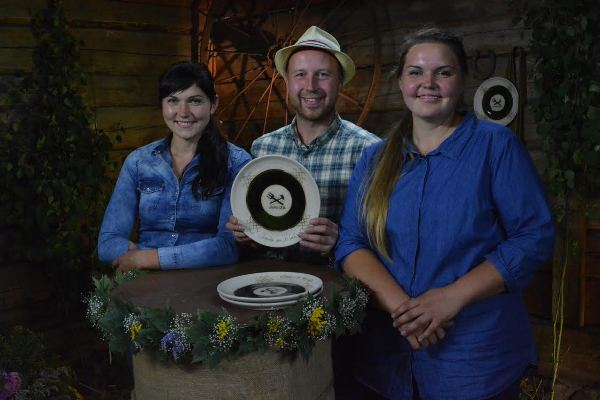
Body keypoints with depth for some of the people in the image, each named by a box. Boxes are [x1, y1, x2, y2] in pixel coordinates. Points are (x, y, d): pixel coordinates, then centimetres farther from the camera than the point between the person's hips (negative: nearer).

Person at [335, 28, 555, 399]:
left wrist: (453, 297, -18)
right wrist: (400, 306, -17)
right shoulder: (374, 158, 7)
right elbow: (351, 243, 0)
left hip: (477, 355, -3)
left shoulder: (496, 145, -3)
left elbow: (535, 236, -8)